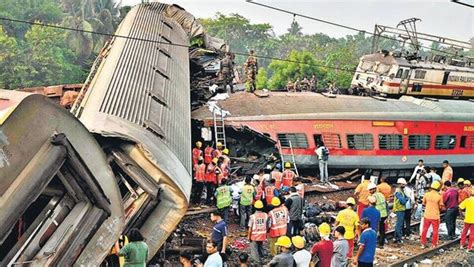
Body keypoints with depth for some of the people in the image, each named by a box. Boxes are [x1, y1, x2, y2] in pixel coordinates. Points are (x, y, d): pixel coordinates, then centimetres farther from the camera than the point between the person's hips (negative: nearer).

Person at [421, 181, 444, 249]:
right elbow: (441, 207, -6)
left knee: (424, 230, 15)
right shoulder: (439, 196, -14)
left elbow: (423, 203, 6)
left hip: (427, 215, 3)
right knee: (435, 230, 12)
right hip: (435, 216, -3)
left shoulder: (426, 194, -6)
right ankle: (434, 244, 16)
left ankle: (423, 244, 20)